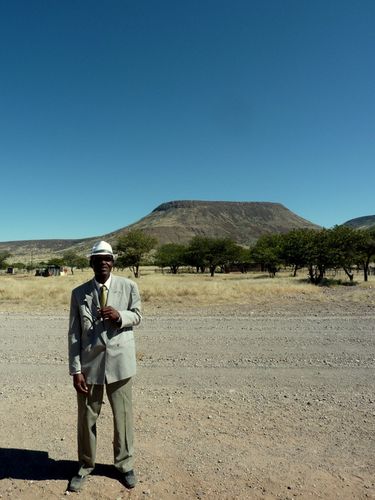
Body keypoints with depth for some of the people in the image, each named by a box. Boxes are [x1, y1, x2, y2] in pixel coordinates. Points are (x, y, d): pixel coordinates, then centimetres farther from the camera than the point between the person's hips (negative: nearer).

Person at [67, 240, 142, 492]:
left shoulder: (129, 286, -4)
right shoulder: (79, 293, -2)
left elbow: (137, 316, 5)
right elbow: (74, 333, -2)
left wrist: (120, 315, -18)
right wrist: (76, 369, -7)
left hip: (119, 361, 0)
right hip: (89, 363, 1)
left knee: (123, 416, 13)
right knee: (87, 417, 14)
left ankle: (125, 464, 35)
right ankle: (86, 465, 38)